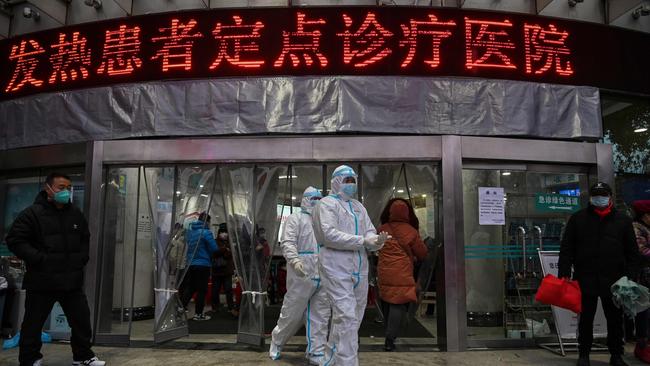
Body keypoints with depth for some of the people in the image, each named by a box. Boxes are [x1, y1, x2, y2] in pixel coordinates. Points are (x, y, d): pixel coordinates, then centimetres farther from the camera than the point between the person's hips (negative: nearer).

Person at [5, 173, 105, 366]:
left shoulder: (76, 214, 10)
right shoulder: (32, 213, -8)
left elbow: (85, 239, 22)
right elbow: (15, 240, -12)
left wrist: (81, 258, 7)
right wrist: (39, 259, -17)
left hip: (72, 280, 5)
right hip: (41, 281, -4)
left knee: (82, 319, 10)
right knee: (33, 323, 9)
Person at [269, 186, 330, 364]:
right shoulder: (295, 218, 1)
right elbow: (287, 243, -12)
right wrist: (294, 260, -29)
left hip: (323, 276, 6)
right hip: (301, 275, -6)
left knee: (320, 316, 6)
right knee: (292, 313, 4)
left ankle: (316, 352, 15)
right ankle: (277, 341, 28)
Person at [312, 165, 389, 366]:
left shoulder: (359, 206, 19)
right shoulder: (327, 204, -3)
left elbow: (369, 232, 9)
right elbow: (329, 235, -17)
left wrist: (377, 240, -15)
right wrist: (363, 240, -18)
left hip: (359, 269, 7)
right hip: (336, 268, -7)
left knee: (354, 318, 14)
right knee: (346, 318, -12)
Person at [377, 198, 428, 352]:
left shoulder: (382, 229, 4)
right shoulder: (410, 231, -7)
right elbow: (422, 254, 2)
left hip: (384, 273, 5)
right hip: (401, 275, -5)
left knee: (388, 303, 18)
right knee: (399, 304, -3)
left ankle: (389, 335, 29)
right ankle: (390, 339, -11)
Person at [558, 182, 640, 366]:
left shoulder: (623, 220, 6)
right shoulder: (577, 219, 3)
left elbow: (632, 253, 6)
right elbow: (566, 249, 1)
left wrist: (631, 278, -3)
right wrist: (564, 273, -6)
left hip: (614, 281, 1)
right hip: (585, 280, -1)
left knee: (615, 319, 11)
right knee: (586, 318, 9)